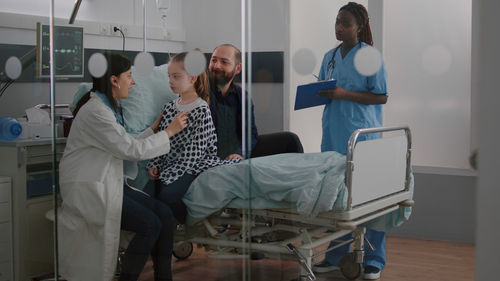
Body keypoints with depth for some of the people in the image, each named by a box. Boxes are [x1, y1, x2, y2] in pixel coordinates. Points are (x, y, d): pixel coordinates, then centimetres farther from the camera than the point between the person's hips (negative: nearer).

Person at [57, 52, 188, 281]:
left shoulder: (108, 108, 15)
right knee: (150, 225, -20)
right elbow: (132, 150, -18)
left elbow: (126, 146, 15)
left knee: (164, 215, -6)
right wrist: (169, 132, -8)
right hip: (89, 190, -10)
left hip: (109, 184, 10)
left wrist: (154, 127, 15)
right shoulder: (96, 112, -18)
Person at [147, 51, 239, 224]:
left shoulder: (202, 110, -13)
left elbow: (194, 151, -17)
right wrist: (154, 165, 0)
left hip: (193, 167, -6)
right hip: (169, 166, 7)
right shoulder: (169, 108, 9)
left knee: (167, 194, -26)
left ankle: (186, 223, -1)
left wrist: (169, 175, -19)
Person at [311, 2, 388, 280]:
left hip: (363, 135, -6)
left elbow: (381, 97, -8)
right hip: (333, 133, 6)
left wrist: (345, 94, -17)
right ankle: (336, 256, 17)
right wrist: (318, 94, -2)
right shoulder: (330, 57, 14)